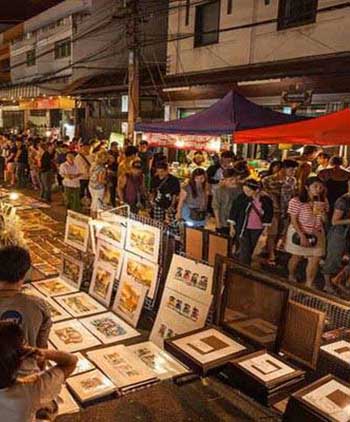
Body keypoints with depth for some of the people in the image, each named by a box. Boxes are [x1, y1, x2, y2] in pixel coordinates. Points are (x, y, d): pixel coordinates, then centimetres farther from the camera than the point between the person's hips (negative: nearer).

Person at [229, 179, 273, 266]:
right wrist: (232, 226, -4)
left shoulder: (266, 199, -12)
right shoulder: (242, 197, -17)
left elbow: (269, 214, 3)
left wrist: (265, 227, 6)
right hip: (243, 228, -2)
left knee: (251, 249, 16)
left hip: (257, 229, 2)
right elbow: (233, 211, -7)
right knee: (245, 250, -5)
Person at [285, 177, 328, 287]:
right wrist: (302, 236, -23)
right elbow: (294, 221, -18)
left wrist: (322, 212, -20)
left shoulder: (323, 201, -5)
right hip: (299, 233, -4)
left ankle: (309, 285, 11)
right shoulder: (296, 201, -20)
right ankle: (291, 278, 39)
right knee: (297, 257, 13)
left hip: (316, 234, 4)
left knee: (315, 259, -1)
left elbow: (325, 220, 1)